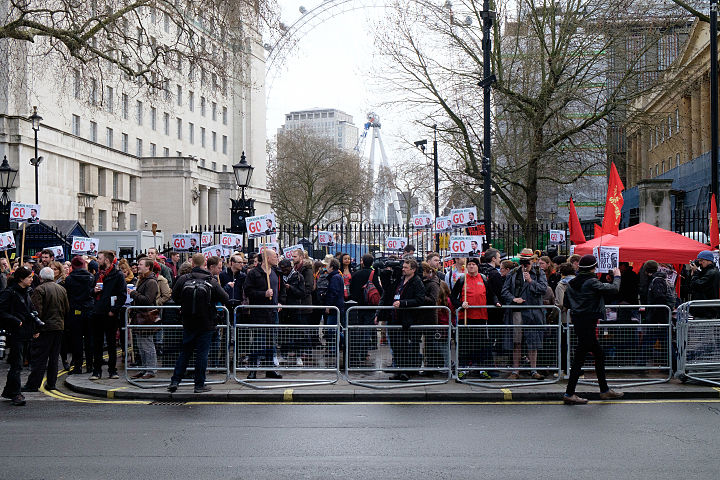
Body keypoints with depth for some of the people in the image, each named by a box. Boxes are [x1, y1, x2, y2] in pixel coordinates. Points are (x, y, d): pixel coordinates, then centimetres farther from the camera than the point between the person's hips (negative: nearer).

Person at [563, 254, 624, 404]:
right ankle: (569, 394, -1)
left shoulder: (572, 283, 8)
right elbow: (614, 289, -11)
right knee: (579, 357, -4)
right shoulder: (592, 282, -15)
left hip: (577, 321, 9)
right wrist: (616, 276, 7)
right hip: (587, 323, -9)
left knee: (599, 354, 18)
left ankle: (605, 390, 26)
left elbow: (566, 303, 13)